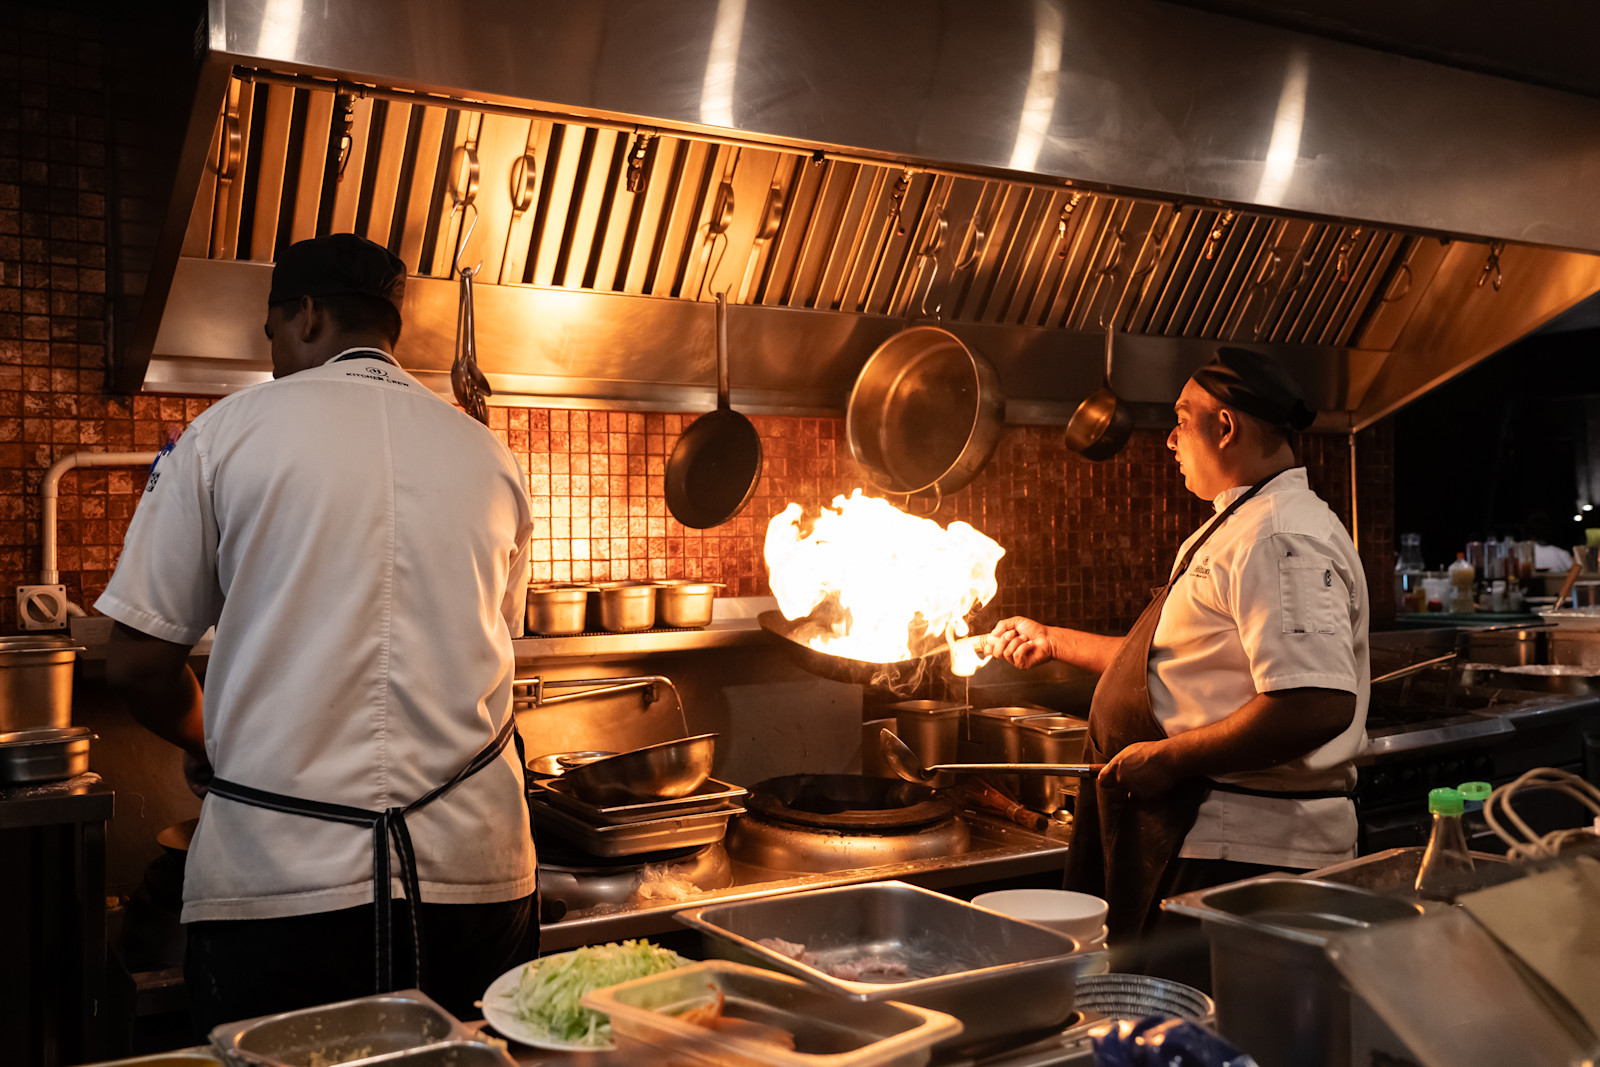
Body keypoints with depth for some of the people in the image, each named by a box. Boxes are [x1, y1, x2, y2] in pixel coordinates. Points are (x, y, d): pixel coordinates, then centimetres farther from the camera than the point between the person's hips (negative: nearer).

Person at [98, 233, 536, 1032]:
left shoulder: (227, 431, 0)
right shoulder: (490, 457, 9)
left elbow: (136, 663, 1)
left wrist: (205, 745, 20)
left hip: (278, 879, -2)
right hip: (474, 873, 3)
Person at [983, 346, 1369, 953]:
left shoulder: (1282, 540, -18)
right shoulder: (1238, 529, 19)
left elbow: (1319, 705, -29)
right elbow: (1173, 664, 28)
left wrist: (1170, 759, -22)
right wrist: (1053, 642, 31)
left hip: (1247, 855, -10)